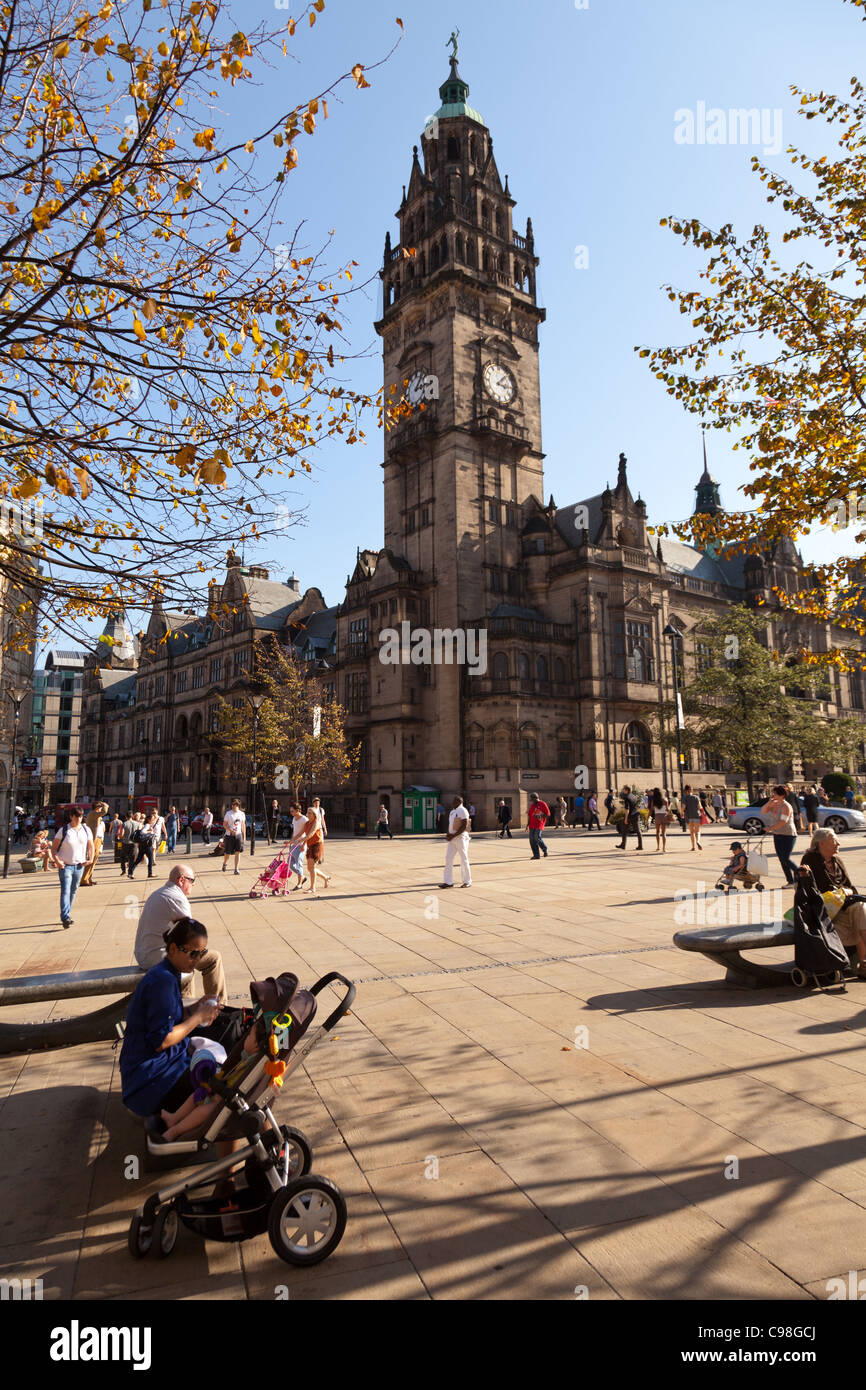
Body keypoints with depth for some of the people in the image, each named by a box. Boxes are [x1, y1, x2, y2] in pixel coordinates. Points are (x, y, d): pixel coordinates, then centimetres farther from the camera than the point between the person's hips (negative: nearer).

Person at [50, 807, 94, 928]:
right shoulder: (63, 830, -6)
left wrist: (90, 859, 2)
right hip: (65, 866, -4)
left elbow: (91, 846, 16)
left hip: (79, 866, 4)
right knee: (65, 891, -13)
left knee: (73, 891, 12)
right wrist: (57, 861, -18)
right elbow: (53, 848, -4)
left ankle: (67, 914, 26)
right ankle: (65, 917, -19)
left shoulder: (86, 830, 5)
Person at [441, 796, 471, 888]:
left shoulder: (462, 811, -11)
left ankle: (467, 882, 10)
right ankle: (448, 882, 6)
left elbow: (464, 826, -17)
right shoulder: (452, 811, 16)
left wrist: (453, 835, -19)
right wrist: (447, 833, 3)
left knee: (464, 859, -1)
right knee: (448, 858, 2)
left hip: (461, 837, -8)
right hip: (452, 838, 8)